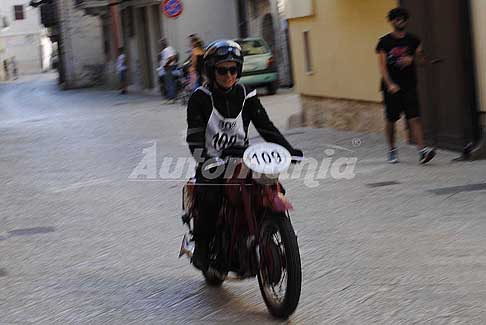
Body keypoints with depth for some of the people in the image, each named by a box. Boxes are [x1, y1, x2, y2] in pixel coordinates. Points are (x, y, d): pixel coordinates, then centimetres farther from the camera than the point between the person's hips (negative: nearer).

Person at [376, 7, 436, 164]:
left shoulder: (413, 40, 6)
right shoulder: (385, 42, -2)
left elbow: (421, 59, 13)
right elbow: (382, 66, -6)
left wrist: (411, 59, -10)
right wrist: (390, 84, -18)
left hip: (409, 85, 1)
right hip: (391, 86, -1)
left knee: (414, 118, -11)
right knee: (391, 120, 7)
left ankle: (422, 150, -19)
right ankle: (392, 150, 24)